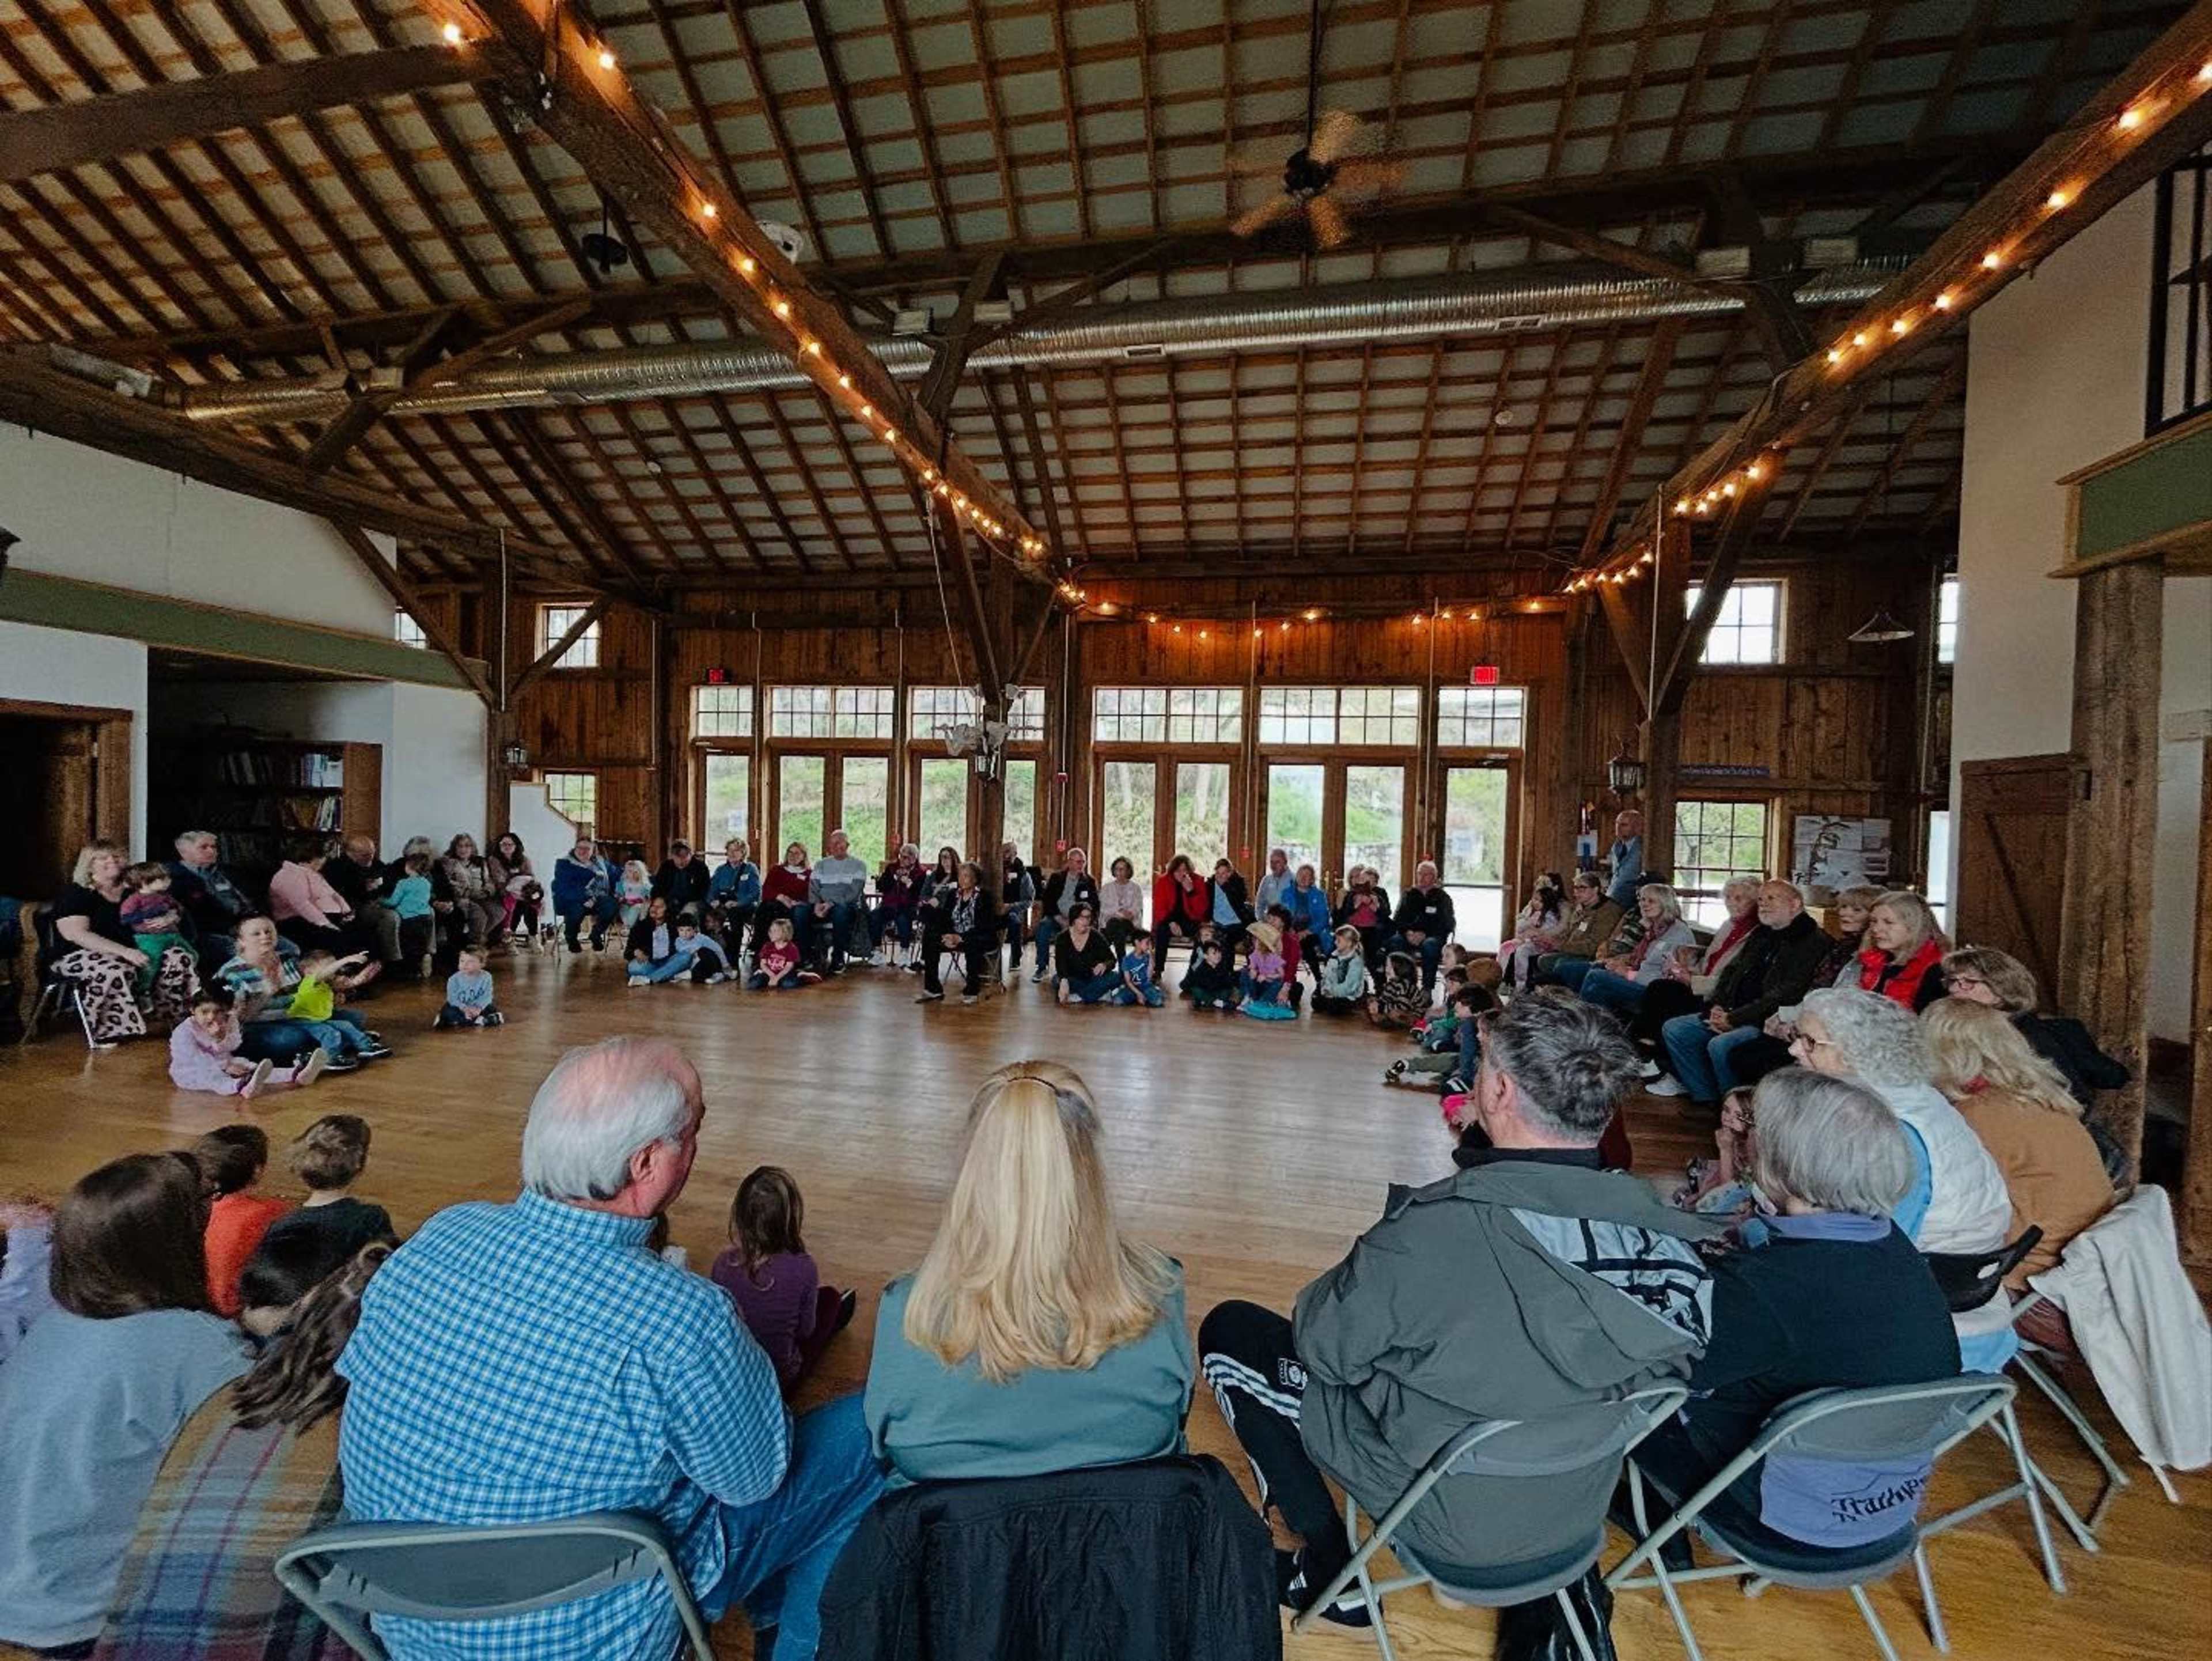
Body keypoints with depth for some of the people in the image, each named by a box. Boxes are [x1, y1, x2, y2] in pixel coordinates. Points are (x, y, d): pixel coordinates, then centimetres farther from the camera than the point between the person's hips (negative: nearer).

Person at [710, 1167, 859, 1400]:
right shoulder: (802, 1269, -27)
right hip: (780, 1382, -3)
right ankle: (834, 1320, 55)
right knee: (828, 1296, 21)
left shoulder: (724, 1263, -20)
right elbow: (805, 1330, -11)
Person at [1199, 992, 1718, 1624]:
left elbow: (1326, 1346, -20)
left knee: (1227, 1331, 7)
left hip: (1451, 1522, -5)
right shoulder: (1664, 1229, -19)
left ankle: (1329, 1571, 15)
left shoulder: (1436, 1228, -36)